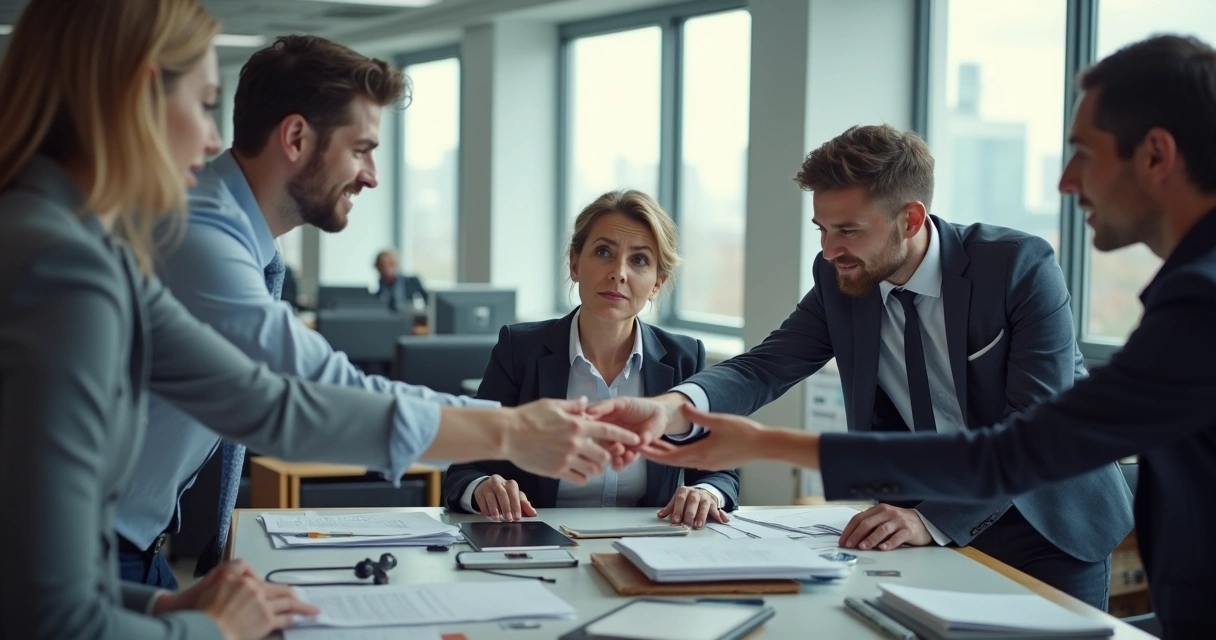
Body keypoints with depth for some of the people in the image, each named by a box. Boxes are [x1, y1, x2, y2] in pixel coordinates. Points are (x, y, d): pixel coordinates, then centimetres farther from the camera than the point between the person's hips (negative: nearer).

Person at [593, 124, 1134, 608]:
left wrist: (932, 520, -35)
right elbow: (764, 368, -14)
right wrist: (678, 405, -36)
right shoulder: (840, 280, -7)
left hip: (1046, 524, -3)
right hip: (930, 519, 3)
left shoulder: (1021, 266, -20)